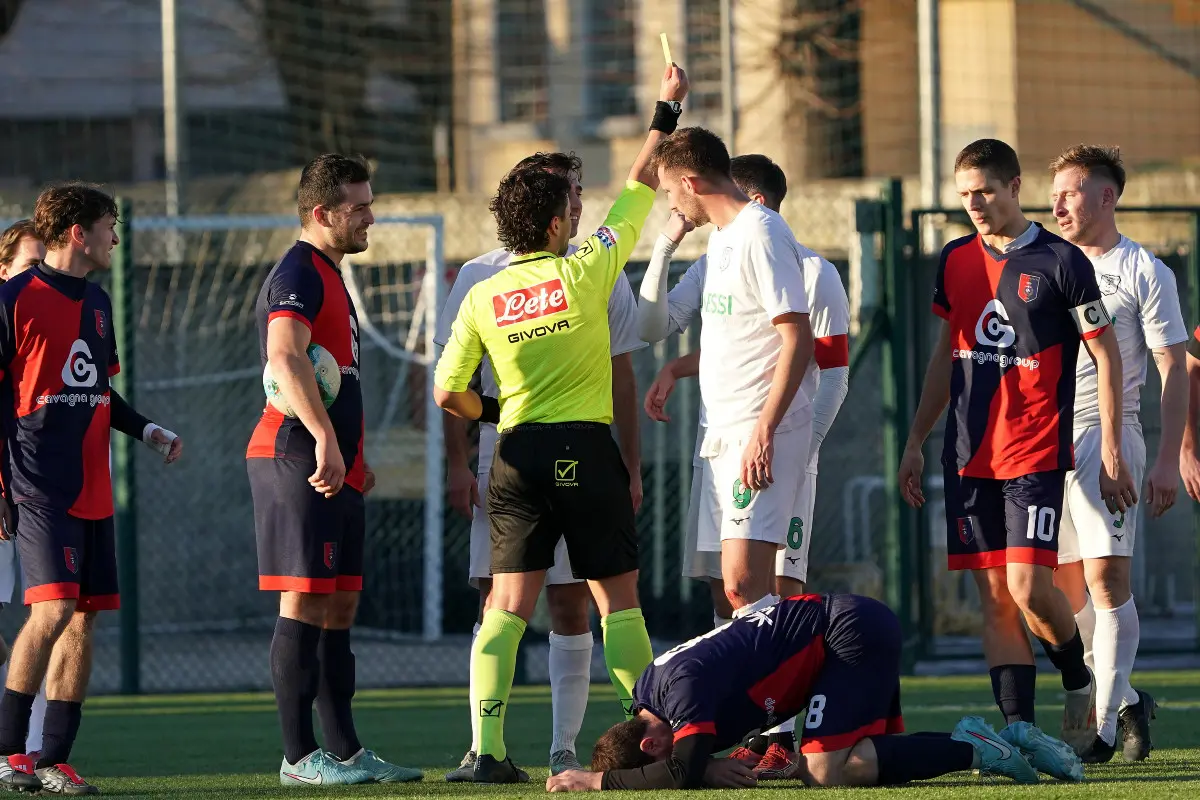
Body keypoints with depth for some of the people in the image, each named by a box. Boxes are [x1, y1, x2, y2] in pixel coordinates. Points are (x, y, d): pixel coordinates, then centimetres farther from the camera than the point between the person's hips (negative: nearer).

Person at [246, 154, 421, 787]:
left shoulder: (328, 277, 23)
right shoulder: (298, 274, -11)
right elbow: (286, 357, -27)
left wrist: (354, 459, 29)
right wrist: (325, 439, -34)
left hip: (334, 467, 10)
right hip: (298, 459, -10)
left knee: (339, 607, 10)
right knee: (305, 604, -10)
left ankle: (344, 750, 14)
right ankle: (299, 757, -10)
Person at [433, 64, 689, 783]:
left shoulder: (482, 298, 3)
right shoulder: (584, 272, -5)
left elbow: (448, 393, 6)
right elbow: (642, 183, 5)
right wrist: (668, 108, 16)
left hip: (518, 456, 2)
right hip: (588, 451, -2)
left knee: (507, 609, 0)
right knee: (619, 600, 5)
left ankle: (488, 749, -10)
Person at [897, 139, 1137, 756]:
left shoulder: (1060, 261, -5)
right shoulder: (956, 261, 12)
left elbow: (1106, 356, -2)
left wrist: (1111, 450, -7)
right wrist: (915, 442, 19)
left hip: (1036, 455, -5)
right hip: (969, 457, 5)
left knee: (1028, 586, -14)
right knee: (994, 596, 1)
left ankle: (1079, 683, 12)